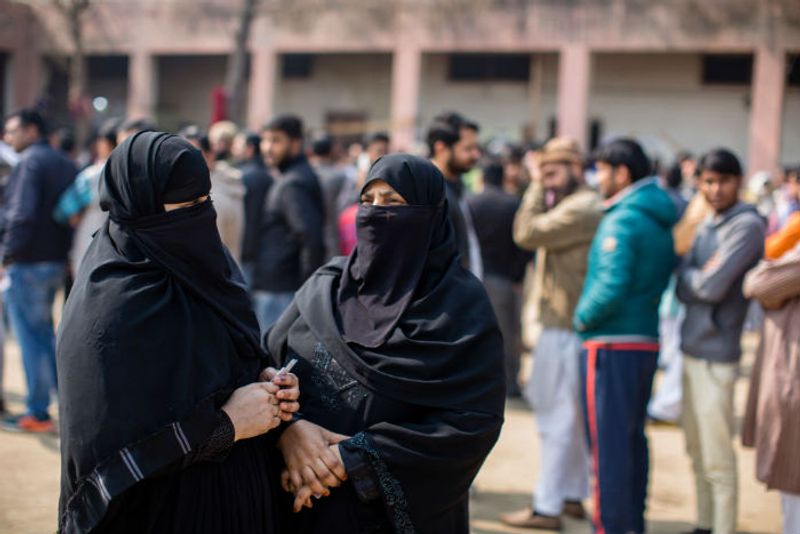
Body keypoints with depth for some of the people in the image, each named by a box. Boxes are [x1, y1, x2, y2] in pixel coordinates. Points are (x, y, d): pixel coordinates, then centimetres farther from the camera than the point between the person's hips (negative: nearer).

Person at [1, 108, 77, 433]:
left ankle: (37, 414, 1)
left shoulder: (29, 163, -12)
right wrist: (67, 253, 13)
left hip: (28, 262, -8)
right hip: (57, 262, 8)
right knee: (44, 333, 19)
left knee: (31, 337, -3)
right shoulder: (65, 164, 14)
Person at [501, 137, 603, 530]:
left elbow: (527, 234, -19)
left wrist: (537, 190, -10)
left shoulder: (581, 208, -17)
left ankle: (546, 508, -2)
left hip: (565, 329, -11)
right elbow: (530, 234, 16)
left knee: (557, 418, -7)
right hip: (568, 325, 11)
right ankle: (572, 496, 25)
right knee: (572, 417, 16)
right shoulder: (577, 206, 17)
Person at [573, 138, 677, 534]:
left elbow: (612, 286, -24)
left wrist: (582, 316, -9)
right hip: (646, 340, 9)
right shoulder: (661, 220, 13)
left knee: (608, 440, -3)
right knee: (632, 437, 17)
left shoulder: (622, 221, -16)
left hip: (612, 343, -9)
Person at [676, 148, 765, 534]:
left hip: (717, 354, -8)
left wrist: (690, 277, 0)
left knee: (717, 459, -2)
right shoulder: (705, 228, 13)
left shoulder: (747, 225, -12)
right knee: (697, 452, 17)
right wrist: (699, 278, -13)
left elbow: (711, 287, -18)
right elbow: (683, 290, 6)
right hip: (693, 349, 8)